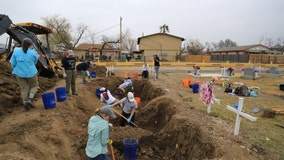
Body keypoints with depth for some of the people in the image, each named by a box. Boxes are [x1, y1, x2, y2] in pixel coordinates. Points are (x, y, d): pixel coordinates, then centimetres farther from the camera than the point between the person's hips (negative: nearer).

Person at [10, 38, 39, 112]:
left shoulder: (16, 51, -5)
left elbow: (13, 63, 0)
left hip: (20, 73, 3)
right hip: (31, 73, -2)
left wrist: (17, 69, 17)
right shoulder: (33, 53, -10)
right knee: (34, 86, 18)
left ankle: (25, 104, 12)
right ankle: (30, 100, 4)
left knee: (24, 89, 12)